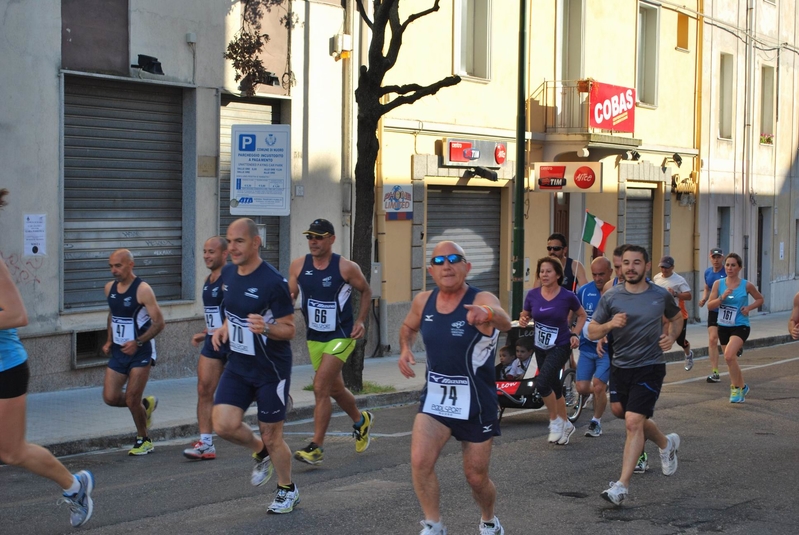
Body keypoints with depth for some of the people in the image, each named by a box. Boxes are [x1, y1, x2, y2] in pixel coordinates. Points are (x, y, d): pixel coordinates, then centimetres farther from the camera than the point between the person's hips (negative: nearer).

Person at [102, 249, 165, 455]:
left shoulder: (142, 290, -16)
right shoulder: (110, 288, 5)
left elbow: (159, 323, -16)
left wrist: (137, 342, -23)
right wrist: (110, 341, 9)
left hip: (140, 352, -6)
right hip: (118, 351, 6)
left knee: (131, 400, -6)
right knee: (110, 397, -1)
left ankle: (143, 440, 17)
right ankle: (145, 405, 27)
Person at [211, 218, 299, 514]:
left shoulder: (273, 281, -19)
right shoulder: (227, 274, 2)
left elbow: (289, 330, -15)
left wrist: (266, 328, -35)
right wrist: (223, 329, 0)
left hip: (271, 370, -6)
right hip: (238, 366, 6)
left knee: (271, 437, 4)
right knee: (224, 425, -10)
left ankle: (288, 489, 29)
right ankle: (261, 453, 22)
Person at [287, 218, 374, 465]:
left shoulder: (346, 268, -13)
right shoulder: (299, 266, -3)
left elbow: (366, 291, 3)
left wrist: (360, 321, -5)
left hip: (341, 336, -5)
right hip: (314, 337, 5)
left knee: (320, 387, -16)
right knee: (335, 389, 18)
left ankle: (316, 447, -10)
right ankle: (361, 421, 46)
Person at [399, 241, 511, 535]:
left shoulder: (482, 300, -21)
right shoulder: (423, 301, -5)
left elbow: (504, 321, -44)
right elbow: (408, 327, 18)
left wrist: (488, 314, -68)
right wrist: (405, 348, -4)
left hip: (476, 403, -3)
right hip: (435, 398, 3)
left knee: (476, 477, 9)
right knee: (420, 461, -19)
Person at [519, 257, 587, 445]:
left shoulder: (567, 296, -12)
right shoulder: (533, 295, -5)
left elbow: (582, 315, 5)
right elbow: (525, 315, 9)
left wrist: (575, 334, -7)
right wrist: (523, 320, -14)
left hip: (560, 347, -4)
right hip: (541, 347, 5)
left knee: (542, 384, -19)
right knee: (554, 387, 14)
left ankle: (555, 421, 3)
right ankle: (565, 424, 33)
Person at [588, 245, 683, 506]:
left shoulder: (661, 296, -3)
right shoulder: (611, 296, -3)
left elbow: (677, 318, 17)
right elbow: (592, 332, 0)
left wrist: (671, 336, -3)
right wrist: (610, 324, -20)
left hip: (650, 367, -4)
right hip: (620, 366, 4)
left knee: (633, 421, -14)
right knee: (620, 412, 18)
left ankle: (622, 485, -11)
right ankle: (666, 443, 45)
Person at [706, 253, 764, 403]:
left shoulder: (746, 285, -6)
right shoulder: (718, 284, -1)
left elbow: (760, 299, 10)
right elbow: (710, 305, -3)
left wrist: (749, 308, -8)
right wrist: (722, 297, -19)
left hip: (740, 326, -4)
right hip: (723, 326, 4)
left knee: (729, 355, -24)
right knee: (731, 360, 13)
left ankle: (736, 388, -7)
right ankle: (742, 387, 35)